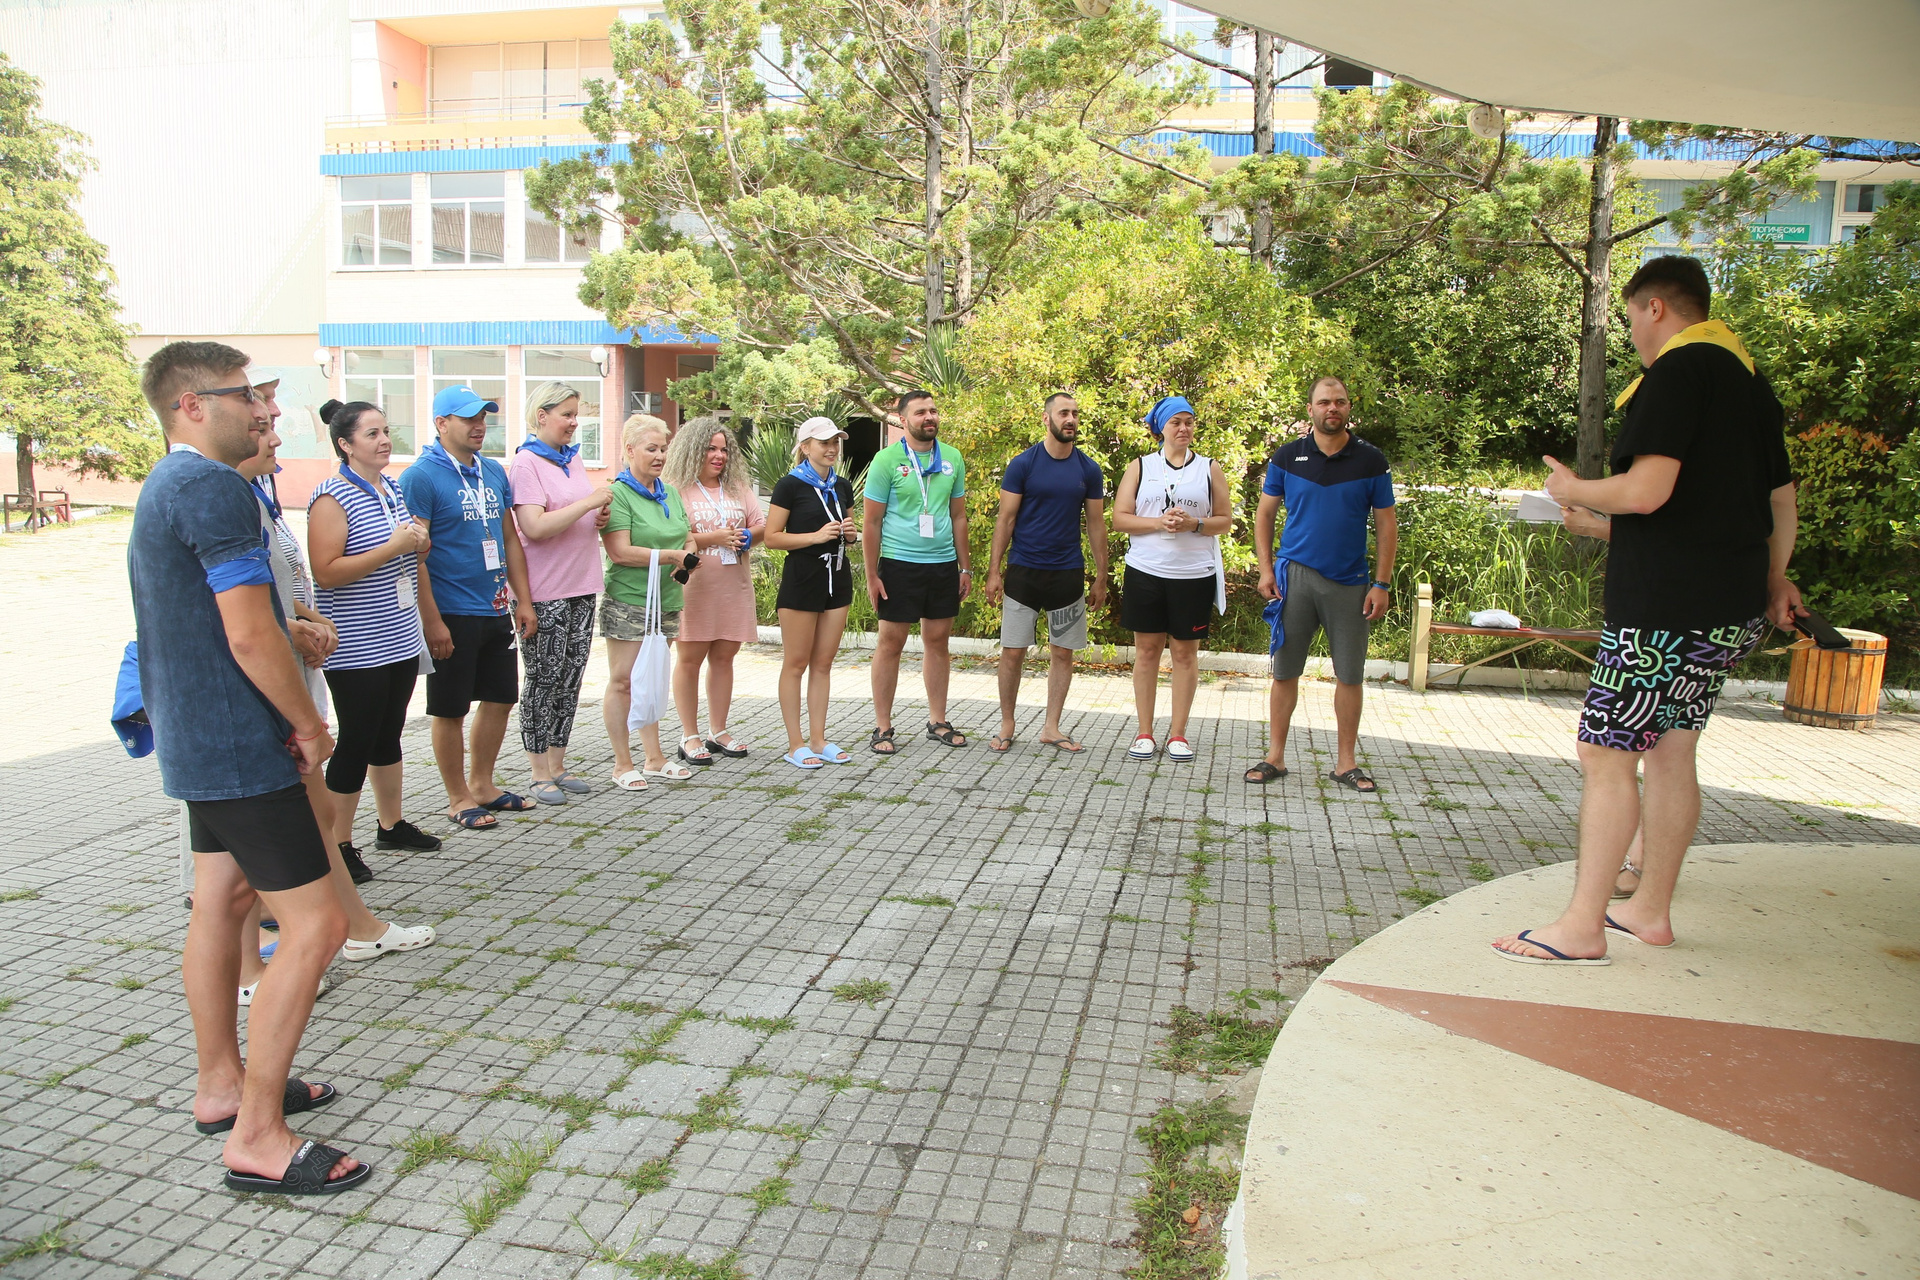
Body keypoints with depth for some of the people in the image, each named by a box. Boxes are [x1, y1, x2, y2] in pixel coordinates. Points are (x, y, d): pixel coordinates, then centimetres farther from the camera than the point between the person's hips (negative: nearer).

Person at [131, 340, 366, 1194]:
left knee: (221, 903, 19)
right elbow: (250, 638, -23)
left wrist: (295, 626, 13)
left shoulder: (162, 487, 14)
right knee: (314, 926, -9)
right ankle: (257, 1140, -2)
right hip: (241, 746, -11)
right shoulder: (214, 487, -20)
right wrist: (310, 726, -11)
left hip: (194, 738, 11)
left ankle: (221, 1086, 33)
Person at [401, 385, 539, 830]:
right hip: (452, 615, -7)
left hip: (497, 611, 7)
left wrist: (523, 601, 11)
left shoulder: (494, 472, 11)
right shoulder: (421, 476, -11)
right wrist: (432, 621, -19)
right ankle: (459, 798, 17)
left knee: (500, 698, 14)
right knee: (450, 710, 4)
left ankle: (483, 784, 30)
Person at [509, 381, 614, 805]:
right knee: (544, 679, 0)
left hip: (581, 586, 7)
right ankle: (540, 774, 10)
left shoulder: (574, 459, 15)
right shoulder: (526, 463, -9)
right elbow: (535, 527, -20)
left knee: (571, 678, 10)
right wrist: (588, 502, -19)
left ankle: (558, 765, 20)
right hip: (544, 591, -7)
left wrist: (600, 517, 5)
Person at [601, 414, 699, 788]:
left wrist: (690, 552, 0)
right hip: (627, 601, -7)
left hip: (665, 601, 7)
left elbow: (688, 538, 23)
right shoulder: (617, 494, -9)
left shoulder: (670, 494, 14)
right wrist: (672, 555, -16)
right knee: (623, 681, -1)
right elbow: (620, 552, -18)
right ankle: (623, 765, 7)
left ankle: (653, 758, 21)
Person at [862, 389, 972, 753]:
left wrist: (965, 567, 11)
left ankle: (937, 721, 21)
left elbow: (959, 516, 14)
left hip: (943, 564, 4)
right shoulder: (887, 460, -6)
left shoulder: (952, 459, 7)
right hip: (899, 563, -4)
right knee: (890, 642, 1)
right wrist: (872, 576, -8)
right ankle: (883, 727, 10)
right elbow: (871, 522, -5)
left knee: (938, 641, 10)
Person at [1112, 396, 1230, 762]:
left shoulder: (1210, 468, 9)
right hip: (1145, 571, 0)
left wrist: (1194, 524, -14)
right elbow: (1119, 519, 1)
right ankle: (1144, 733, 12)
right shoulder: (1139, 467, 8)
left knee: (1185, 652, 3)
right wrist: (1159, 523, -14)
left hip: (1194, 575, 0)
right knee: (1147, 650, 4)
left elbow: (1225, 521, 6)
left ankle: (1178, 734, 13)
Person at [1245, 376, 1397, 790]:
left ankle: (1346, 762, 16)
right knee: (1285, 670, 4)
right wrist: (1265, 569, -1)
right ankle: (1276, 756, 15)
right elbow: (1264, 513, 8)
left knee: (1350, 674, 4)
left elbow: (1386, 525, 3)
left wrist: (1381, 584, -3)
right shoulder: (1287, 457, 2)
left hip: (1350, 583, 0)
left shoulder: (1371, 461, 1)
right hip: (1295, 576, 0)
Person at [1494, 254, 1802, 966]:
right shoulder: (1751, 380, 17)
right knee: (1670, 753, 15)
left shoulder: (1677, 371, -12)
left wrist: (1572, 489, -3)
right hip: (1731, 612, 10)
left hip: (1665, 609, -10)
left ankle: (1582, 927, -3)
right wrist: (1773, 579, 37)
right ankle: (1650, 909, 24)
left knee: (1605, 754, -6)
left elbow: (1646, 490, -23)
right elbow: (1782, 503, 23)